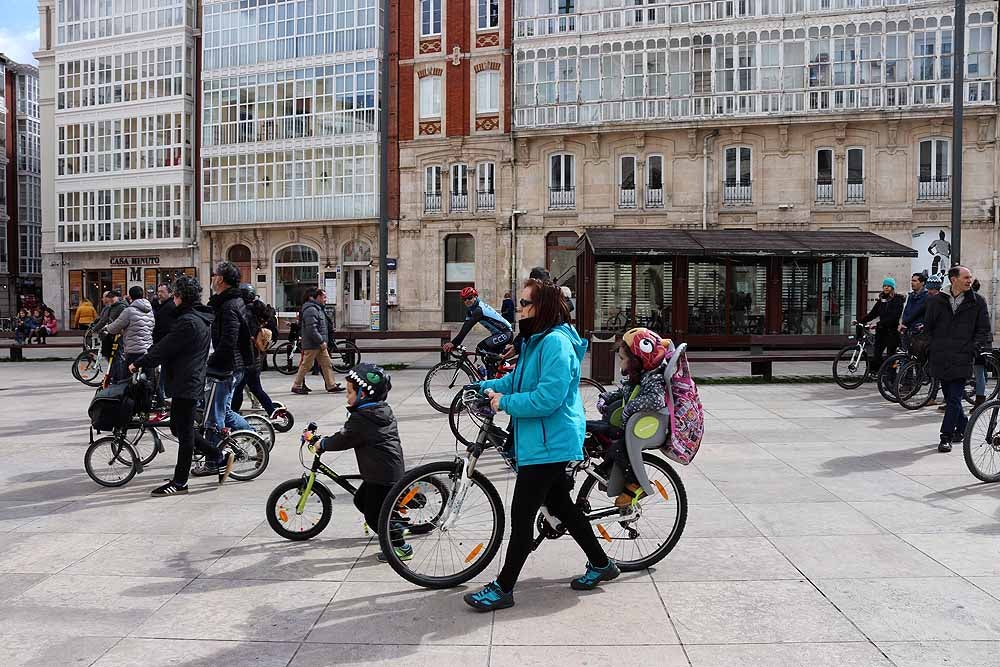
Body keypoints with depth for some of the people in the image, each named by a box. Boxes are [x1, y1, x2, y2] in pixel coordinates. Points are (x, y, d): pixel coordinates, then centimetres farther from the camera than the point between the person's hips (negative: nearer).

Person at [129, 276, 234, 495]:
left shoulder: (187, 321, -19)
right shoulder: (202, 319, 13)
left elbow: (164, 348, -16)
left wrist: (138, 364, -5)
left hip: (186, 384, -10)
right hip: (192, 381, 10)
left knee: (184, 433, 0)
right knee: (179, 428, 17)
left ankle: (179, 482, 11)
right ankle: (220, 456, 20)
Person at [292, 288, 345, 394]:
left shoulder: (318, 308, 17)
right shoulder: (311, 310, -17)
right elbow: (311, 329, -25)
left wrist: (323, 341, 18)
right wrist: (321, 342, -22)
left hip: (319, 345, 10)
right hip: (312, 345, -10)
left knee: (327, 364, 8)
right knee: (306, 365, -1)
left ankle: (332, 385, 10)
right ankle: (296, 386, 10)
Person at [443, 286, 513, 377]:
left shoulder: (478, 309, -22)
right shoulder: (471, 309, 7)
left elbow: (467, 327, -30)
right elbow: (465, 326, 3)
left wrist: (454, 343, -35)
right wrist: (454, 343, -7)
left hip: (506, 333, -10)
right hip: (498, 334, 10)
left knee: (481, 348, -23)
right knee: (490, 360, 12)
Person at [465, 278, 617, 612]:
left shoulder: (556, 342, -21)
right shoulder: (537, 340, 13)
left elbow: (547, 398, -27)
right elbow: (517, 379, 20)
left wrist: (505, 403, -18)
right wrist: (485, 386, 7)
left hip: (548, 444, -11)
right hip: (548, 443, 11)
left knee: (522, 516, -2)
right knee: (560, 504, 21)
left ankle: (503, 588, 10)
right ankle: (601, 564, 36)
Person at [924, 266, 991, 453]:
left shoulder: (977, 302, 4)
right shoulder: (936, 301, 5)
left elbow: (983, 330, 6)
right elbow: (928, 326, 14)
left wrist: (975, 348, -5)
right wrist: (937, 346, 9)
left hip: (962, 359, -2)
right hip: (941, 358, 2)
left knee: (954, 399, -7)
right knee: (949, 397, 12)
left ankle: (946, 437, -4)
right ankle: (963, 427, 32)